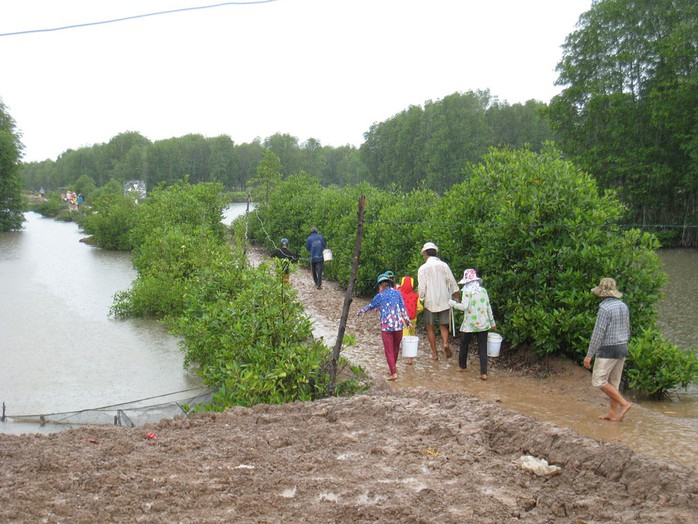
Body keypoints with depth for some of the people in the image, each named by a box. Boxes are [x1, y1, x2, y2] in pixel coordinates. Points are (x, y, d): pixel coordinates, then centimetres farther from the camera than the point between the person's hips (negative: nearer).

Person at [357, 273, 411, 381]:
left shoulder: (380, 296, -1)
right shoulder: (397, 293, 4)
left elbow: (370, 306, 13)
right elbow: (403, 308, 4)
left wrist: (360, 312, 30)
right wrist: (407, 321, 11)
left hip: (386, 326, -3)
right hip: (399, 324, 3)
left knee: (389, 350, 3)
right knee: (396, 348, 19)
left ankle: (394, 373, -2)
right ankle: (393, 366, 32)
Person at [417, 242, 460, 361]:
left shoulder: (423, 268, -6)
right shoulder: (443, 265, -1)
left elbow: (421, 288, -8)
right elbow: (452, 283, -1)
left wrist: (420, 299, 5)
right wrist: (457, 297, 7)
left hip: (430, 302, -2)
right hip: (444, 301, 2)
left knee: (430, 328, 11)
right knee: (443, 326, 14)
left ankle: (434, 353, 10)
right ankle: (445, 343, -13)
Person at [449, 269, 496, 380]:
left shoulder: (467, 291, -10)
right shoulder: (483, 290, 3)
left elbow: (464, 307, -17)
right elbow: (488, 307, 6)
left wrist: (453, 303, -2)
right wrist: (492, 322, 15)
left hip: (469, 324, -3)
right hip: (483, 324, 3)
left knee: (464, 345, 18)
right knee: (482, 348, 3)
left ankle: (462, 366, 33)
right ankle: (484, 373, -3)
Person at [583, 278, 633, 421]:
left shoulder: (605, 308, -20)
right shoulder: (623, 306, 7)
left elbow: (598, 333, -22)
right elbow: (626, 332, 14)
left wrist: (589, 355, -18)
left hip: (608, 351, -8)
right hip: (621, 349, 8)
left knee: (598, 381, -1)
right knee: (613, 382, 13)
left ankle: (624, 403, -5)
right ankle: (612, 414, 14)